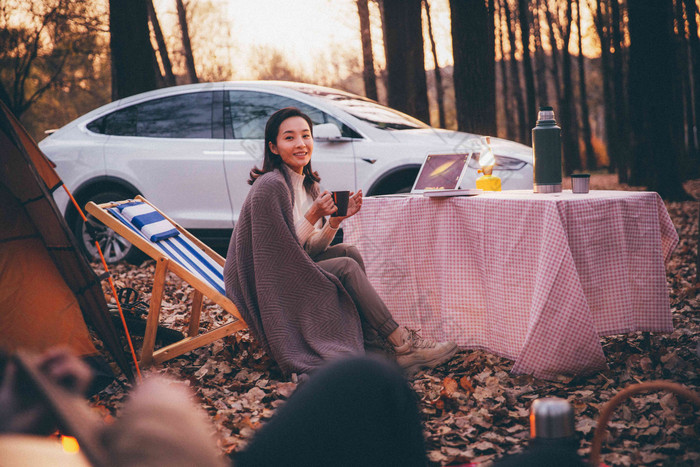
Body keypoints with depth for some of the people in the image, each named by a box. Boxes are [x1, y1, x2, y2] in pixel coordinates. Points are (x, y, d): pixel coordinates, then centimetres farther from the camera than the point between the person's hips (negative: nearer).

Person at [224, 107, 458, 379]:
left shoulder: (308, 185, 8)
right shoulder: (270, 186, -20)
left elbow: (310, 250, 6)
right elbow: (279, 253, -20)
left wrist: (336, 219, -8)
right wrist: (312, 216, -24)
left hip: (290, 273, 8)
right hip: (266, 285, -8)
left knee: (348, 252, -11)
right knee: (347, 267, -18)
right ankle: (403, 346, -14)